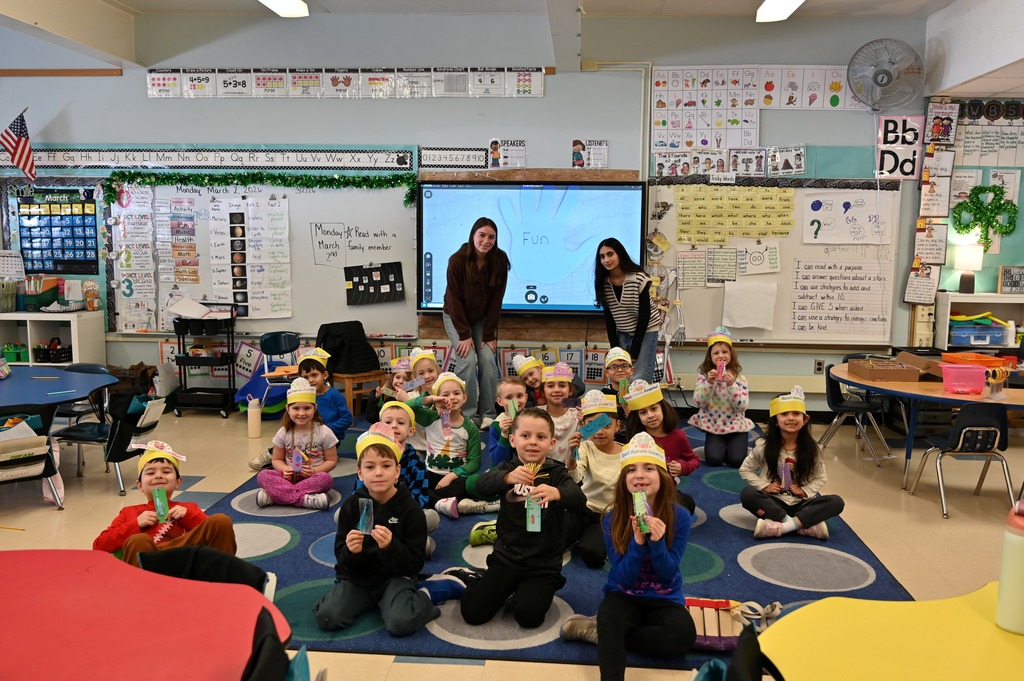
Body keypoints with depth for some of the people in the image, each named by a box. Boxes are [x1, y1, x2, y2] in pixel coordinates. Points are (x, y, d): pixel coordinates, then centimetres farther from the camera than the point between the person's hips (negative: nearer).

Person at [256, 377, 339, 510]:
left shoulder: (323, 432, -6)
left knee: (326, 479, -36)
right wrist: (285, 469, -14)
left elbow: (332, 460, -1)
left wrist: (314, 470, -19)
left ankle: (275, 495, -34)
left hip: (313, 477, -2)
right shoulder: (283, 433, 1)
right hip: (290, 477, 2)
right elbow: (277, 460, 9)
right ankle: (304, 499, -39)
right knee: (262, 476, -23)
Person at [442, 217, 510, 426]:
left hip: (483, 318, 2)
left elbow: (496, 300, -12)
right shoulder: (457, 260, -23)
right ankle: (467, 415, -8)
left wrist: (489, 335, -15)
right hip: (457, 316, -2)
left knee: (488, 359, -13)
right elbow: (454, 299, -19)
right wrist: (464, 335, -21)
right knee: (467, 360, -18)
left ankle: (488, 414, -3)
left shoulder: (500, 260, -16)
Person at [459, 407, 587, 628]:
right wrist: (508, 477, -44)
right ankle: (507, 588, 25)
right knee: (473, 612, -4)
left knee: (528, 616, -19)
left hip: (544, 563, -1)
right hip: (506, 556, 2)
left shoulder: (556, 473, -3)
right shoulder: (508, 468, -1)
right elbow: (481, 484, -22)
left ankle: (529, 590, 15)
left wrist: (557, 493, -45)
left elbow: (579, 501, -22)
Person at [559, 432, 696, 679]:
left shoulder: (679, 516, -14)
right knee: (608, 612, -36)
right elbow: (622, 577, -13)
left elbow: (667, 574, -11)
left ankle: (603, 633, -16)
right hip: (624, 596, -1)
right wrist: (638, 542, -30)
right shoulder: (613, 519, -12)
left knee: (684, 635, -31)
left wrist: (656, 542, -31)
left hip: (664, 599, 1)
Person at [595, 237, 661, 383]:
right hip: (622, 332, 5)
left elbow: (644, 315, -17)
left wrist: (634, 352, -17)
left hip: (646, 330, -4)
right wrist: (614, 348, -5)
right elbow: (609, 317, 1)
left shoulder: (639, 279, -20)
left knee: (639, 379, -11)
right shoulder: (603, 283, -6)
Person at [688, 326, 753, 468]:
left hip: (735, 425, 0)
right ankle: (718, 447, 15)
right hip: (713, 426, 0)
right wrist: (709, 383, -23)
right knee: (713, 459, -19)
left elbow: (742, 407, -11)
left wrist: (731, 385, -24)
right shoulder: (703, 376, -1)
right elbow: (698, 403, -10)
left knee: (737, 460, -17)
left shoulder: (739, 378, -2)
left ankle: (731, 446, 16)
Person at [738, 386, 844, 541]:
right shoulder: (765, 446, -7)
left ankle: (779, 526, -32)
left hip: (800, 504, 2)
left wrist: (805, 491, -8)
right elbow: (745, 470, 2)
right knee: (747, 494, -31)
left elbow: (821, 477, 8)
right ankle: (807, 524, -32)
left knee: (836, 502, -23)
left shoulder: (811, 448, -3)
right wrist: (764, 486, -10)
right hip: (773, 502, -1)